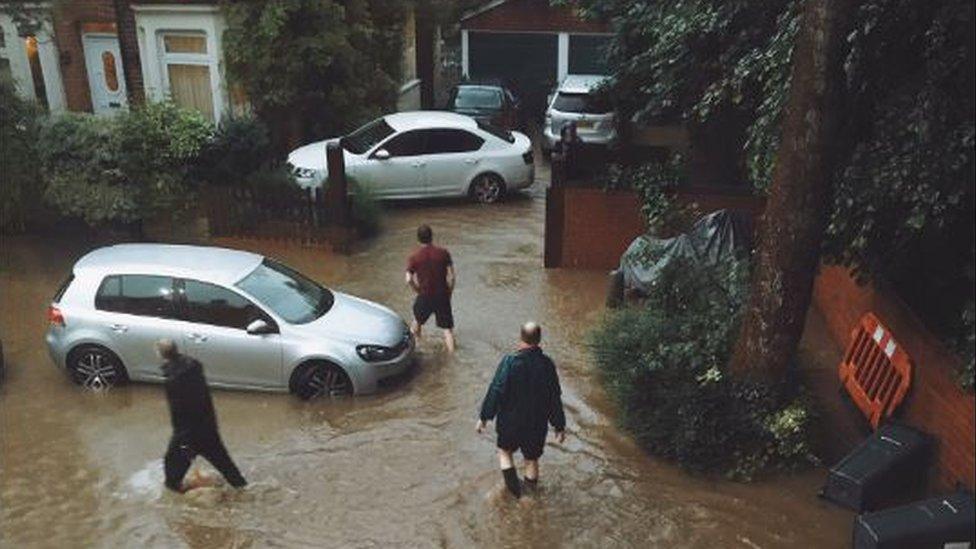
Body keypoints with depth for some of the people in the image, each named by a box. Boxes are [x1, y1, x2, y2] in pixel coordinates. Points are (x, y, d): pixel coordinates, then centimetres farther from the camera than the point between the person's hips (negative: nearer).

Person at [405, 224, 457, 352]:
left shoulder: (413, 258, -10)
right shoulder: (443, 253, -10)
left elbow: (409, 280, -13)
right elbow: (451, 277, -10)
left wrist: (419, 291, 4)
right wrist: (449, 292, 4)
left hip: (424, 296, 1)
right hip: (442, 296, -1)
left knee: (417, 321, 26)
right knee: (447, 328, 6)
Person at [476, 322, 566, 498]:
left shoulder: (510, 361, -20)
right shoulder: (547, 364, -12)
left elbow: (496, 391, -17)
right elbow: (555, 398, -5)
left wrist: (484, 417, -6)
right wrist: (559, 426, 6)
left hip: (510, 420, -2)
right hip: (537, 423, 2)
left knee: (505, 451, 23)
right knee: (532, 458, 20)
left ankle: (513, 487, 12)